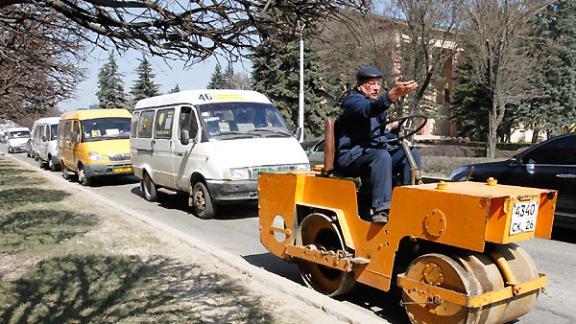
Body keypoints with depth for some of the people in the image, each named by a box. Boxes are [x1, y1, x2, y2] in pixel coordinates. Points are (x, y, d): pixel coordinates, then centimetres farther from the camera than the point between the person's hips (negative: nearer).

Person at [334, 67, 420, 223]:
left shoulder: (376, 101, 22)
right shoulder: (353, 100, -7)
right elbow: (369, 109, -32)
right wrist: (393, 94, -48)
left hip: (374, 152, 9)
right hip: (350, 157, -9)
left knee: (411, 153, -6)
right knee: (382, 155, -36)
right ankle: (380, 210, -42)